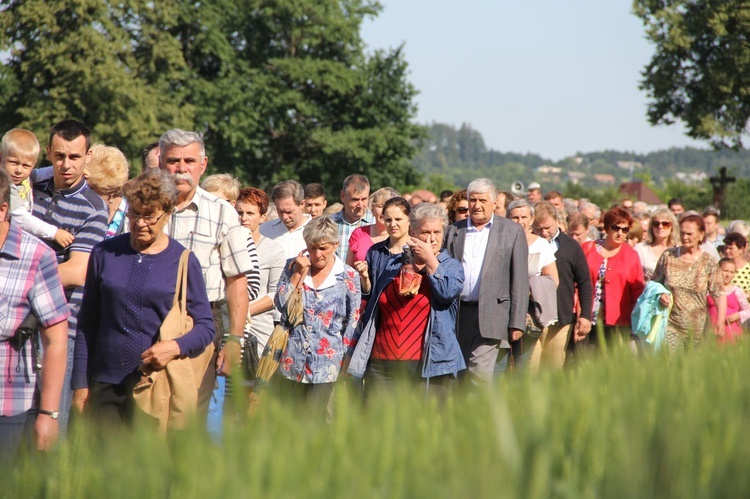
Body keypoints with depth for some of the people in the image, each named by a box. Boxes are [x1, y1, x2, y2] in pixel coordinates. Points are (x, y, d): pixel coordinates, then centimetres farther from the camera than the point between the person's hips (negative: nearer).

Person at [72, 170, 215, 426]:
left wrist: (175, 347, -16)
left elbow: (206, 327, 4)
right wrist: (81, 385, 7)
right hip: (105, 386, 1)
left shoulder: (183, 261, 3)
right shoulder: (104, 254, 7)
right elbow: (87, 324, 10)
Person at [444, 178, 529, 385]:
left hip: (491, 316, -3)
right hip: (457, 315, 3)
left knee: (480, 371, -15)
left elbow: (520, 280, 2)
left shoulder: (512, 231, 5)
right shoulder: (454, 230, 14)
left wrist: (517, 322, -5)